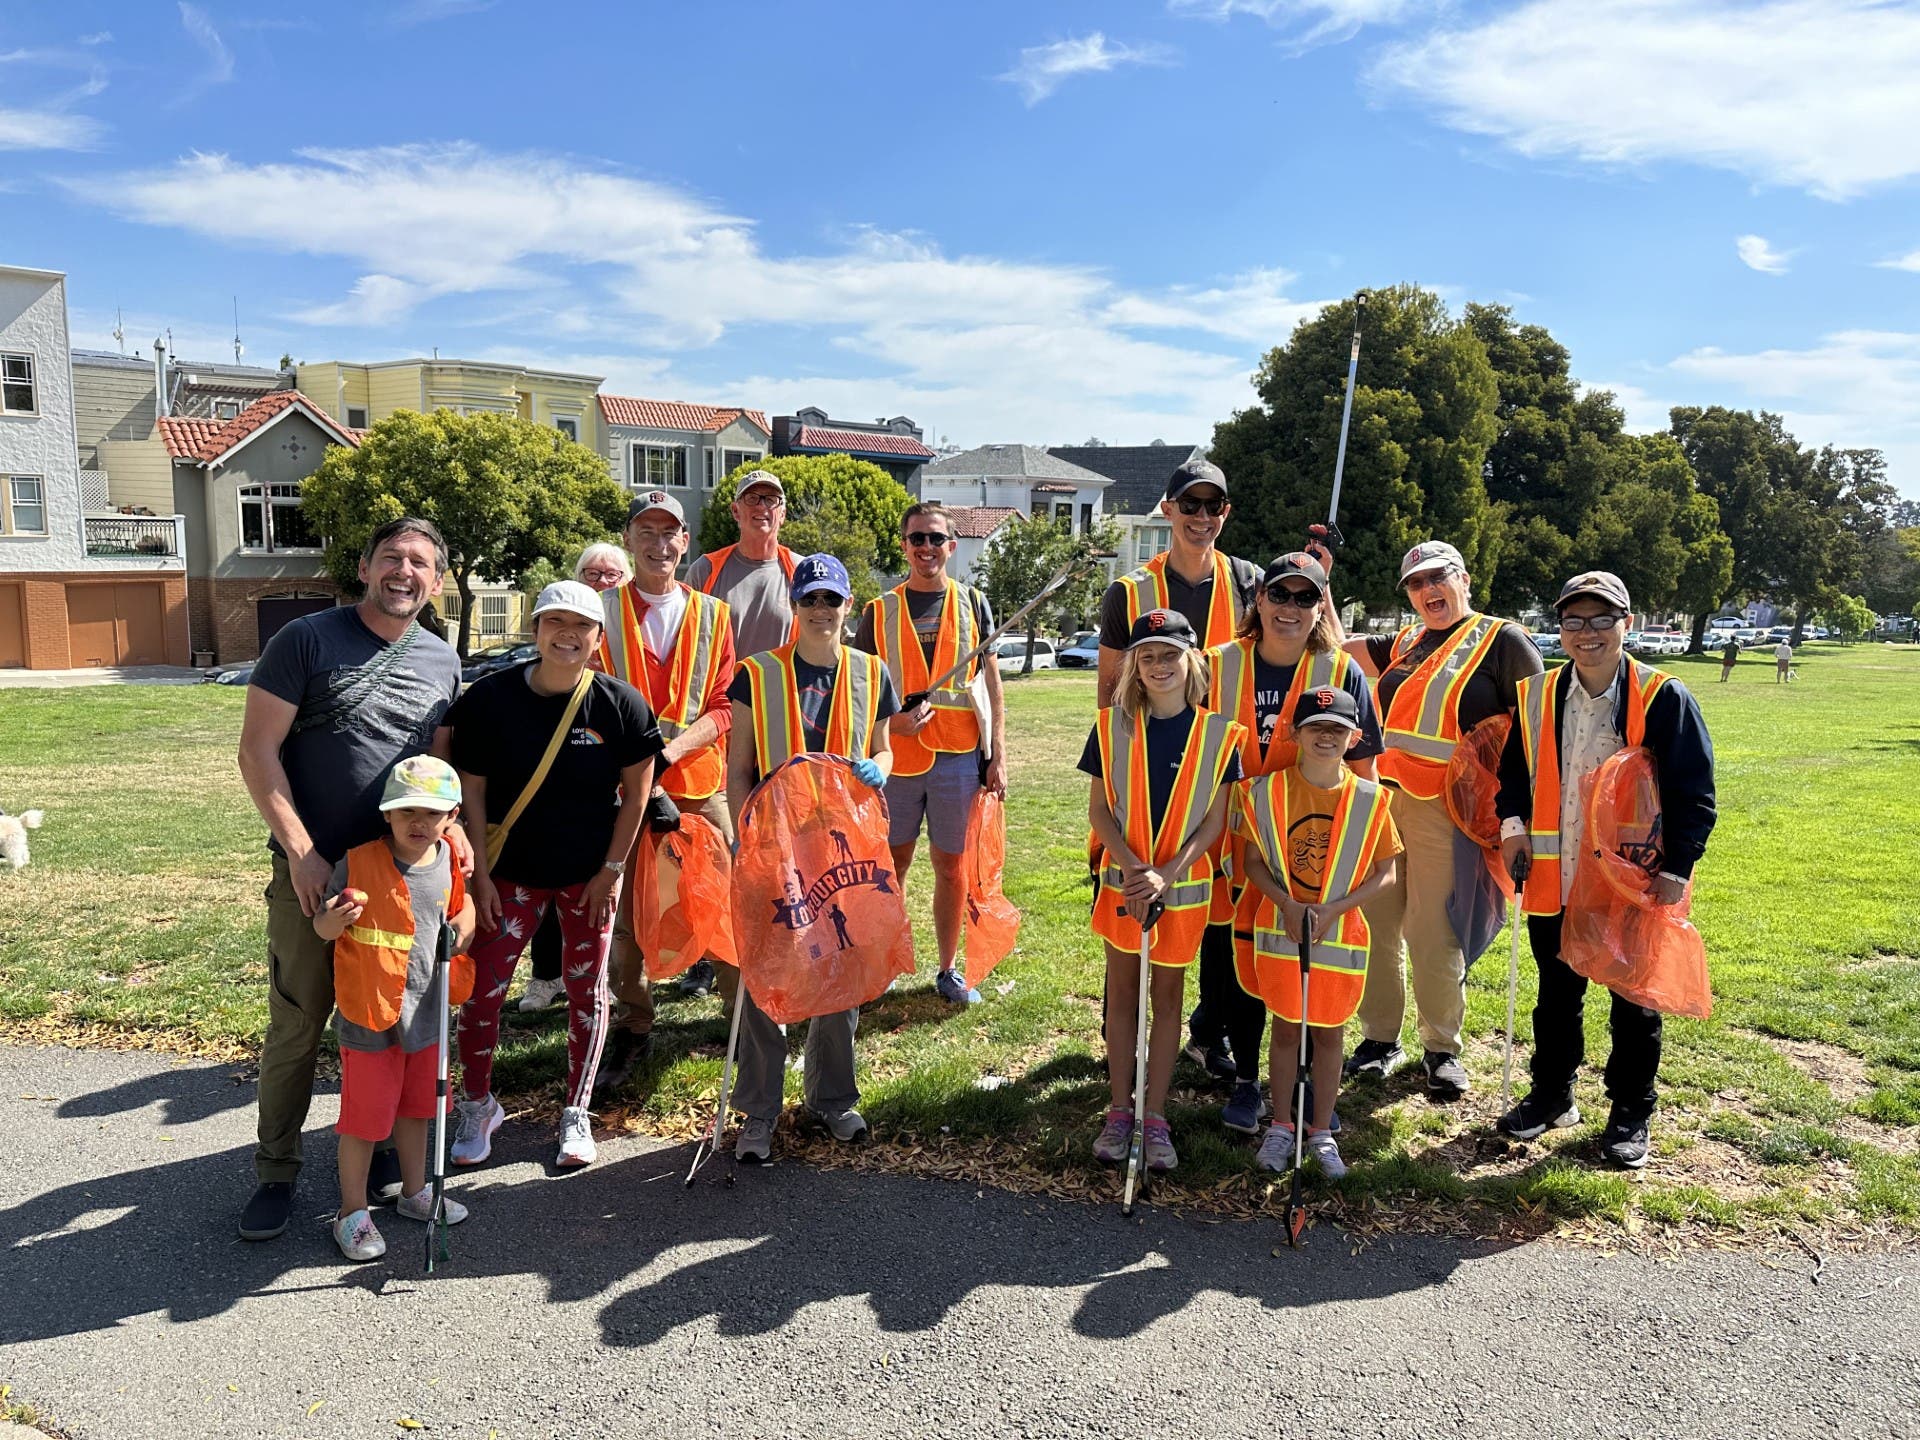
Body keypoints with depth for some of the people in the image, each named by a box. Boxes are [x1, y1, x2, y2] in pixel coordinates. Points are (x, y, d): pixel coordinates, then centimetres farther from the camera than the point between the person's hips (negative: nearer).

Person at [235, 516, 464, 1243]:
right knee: (296, 1027, 3)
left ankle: (378, 1144, 30)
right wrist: (302, 852, -13)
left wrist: (451, 823, -7)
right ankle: (276, 1173, 19)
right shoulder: (307, 639, -6)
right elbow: (257, 752, -8)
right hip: (311, 871, -3)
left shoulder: (443, 663, 7)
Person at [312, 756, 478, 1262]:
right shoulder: (358, 863, -16)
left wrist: (463, 926, -1)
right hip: (369, 1017, -5)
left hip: (426, 1012, 5)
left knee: (416, 1106, 21)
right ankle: (352, 1211, 22)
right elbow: (323, 929, -10)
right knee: (364, 1116, 5)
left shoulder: (448, 861, -1)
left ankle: (415, 1191, 39)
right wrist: (333, 919, -31)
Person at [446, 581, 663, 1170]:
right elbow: (471, 791, -5)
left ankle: (576, 1113, 26)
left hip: (591, 873, 0)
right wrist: (480, 874, -7)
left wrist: (611, 870, -5)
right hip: (511, 871, 0)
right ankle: (476, 1105, 24)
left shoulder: (619, 704, -11)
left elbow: (635, 793, -4)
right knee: (482, 988, 0)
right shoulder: (490, 698, -10)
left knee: (587, 990, 8)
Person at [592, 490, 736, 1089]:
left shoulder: (712, 615, 9)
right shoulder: (601, 611, 4)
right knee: (623, 911, 3)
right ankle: (632, 1029, 21)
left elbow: (724, 706, 2)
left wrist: (671, 749, -13)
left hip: (700, 783, 1)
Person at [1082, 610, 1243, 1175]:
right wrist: (1131, 867, -17)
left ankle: (1155, 1116, 19)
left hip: (1185, 885, 0)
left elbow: (1213, 821, -6)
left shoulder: (1218, 733, -6)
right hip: (1122, 880, 1)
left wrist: (1166, 876, -17)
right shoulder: (1112, 725, -4)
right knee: (1122, 991, 9)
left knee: (1168, 995, 9)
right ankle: (1119, 1112, 21)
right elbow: (1098, 809, -3)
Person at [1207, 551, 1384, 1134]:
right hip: (1234, 849, 1)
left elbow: (1362, 770, 3)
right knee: (1234, 965, 7)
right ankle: (1246, 1080, 26)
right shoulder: (1219, 667, 0)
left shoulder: (1343, 672, -1)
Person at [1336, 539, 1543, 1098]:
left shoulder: (1502, 640, 2)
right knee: (1374, 922, 6)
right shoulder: (1403, 643, 18)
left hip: (1445, 808, -5)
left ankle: (1443, 1048, 16)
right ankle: (1380, 1038, 20)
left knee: (1434, 934, -3)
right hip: (1380, 796, 5)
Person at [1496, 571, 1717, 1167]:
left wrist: (1677, 867, -13)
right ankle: (1552, 1095, 35)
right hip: (1554, 879, 3)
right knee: (1557, 995, 17)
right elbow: (1513, 767, 14)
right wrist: (1513, 823, -1)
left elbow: (1694, 792, -8)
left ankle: (1631, 1113, 29)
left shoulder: (1664, 699, -10)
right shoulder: (1537, 695, 1)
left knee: (1634, 1003, 11)